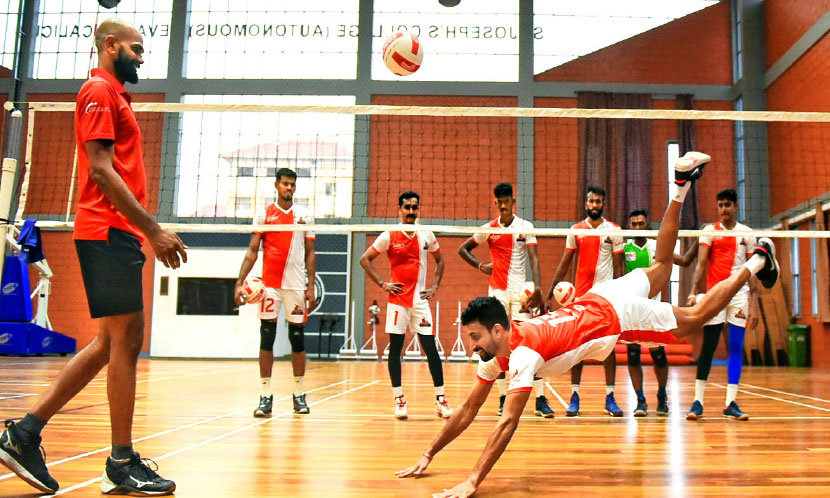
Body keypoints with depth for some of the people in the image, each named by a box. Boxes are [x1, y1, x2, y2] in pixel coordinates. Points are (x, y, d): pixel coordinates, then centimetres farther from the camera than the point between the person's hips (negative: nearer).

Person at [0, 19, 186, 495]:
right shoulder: (99, 90, -4)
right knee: (124, 339, -7)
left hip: (117, 235, 10)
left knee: (114, 341, 10)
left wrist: (151, 231, 17)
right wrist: (153, 228, -18)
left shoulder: (115, 95, 24)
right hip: (109, 231, -10)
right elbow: (100, 169, -15)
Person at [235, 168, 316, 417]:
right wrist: (240, 282, -5)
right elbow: (252, 251, 5)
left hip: (297, 285, 1)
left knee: (297, 338, 5)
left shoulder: (305, 216, 8)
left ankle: (299, 394, 15)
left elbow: (310, 254, 9)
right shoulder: (264, 215, 6)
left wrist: (311, 287, 3)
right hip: (270, 284, 0)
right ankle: (265, 396, 5)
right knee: (266, 338, -1)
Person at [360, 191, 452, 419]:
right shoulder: (388, 236, -3)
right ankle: (399, 400, 11)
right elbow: (365, 259, 1)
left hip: (420, 300, 2)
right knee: (395, 348, 1)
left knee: (431, 348, -2)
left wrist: (435, 286, 8)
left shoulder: (427, 235, 5)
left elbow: (439, 260, 19)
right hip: (397, 299, -1)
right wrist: (383, 284, -5)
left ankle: (441, 400, 7)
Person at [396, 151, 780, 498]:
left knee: (695, 318, 13)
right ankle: (680, 187, 38)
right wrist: (428, 456, -9)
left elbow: (507, 422, -43)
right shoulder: (495, 353, -13)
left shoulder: (523, 352, -36)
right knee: (660, 266, 27)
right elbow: (467, 411, -6)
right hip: (596, 299, 6)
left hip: (618, 312, -6)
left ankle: (757, 261, 28)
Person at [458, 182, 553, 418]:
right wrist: (481, 266, 1)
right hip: (497, 291, 2)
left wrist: (537, 288, -20)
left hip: (521, 292, -2)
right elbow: (463, 249, 17)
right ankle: (503, 398, 10)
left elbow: (534, 259, -7)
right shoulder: (489, 229, 7)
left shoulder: (526, 227, 2)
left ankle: (540, 399, -5)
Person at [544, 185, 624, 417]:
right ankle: (574, 397, 7)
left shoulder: (614, 230, 2)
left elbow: (618, 267, 3)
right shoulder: (576, 230, 7)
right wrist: (549, 295, 3)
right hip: (580, 295, 2)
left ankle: (610, 398, 8)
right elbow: (564, 265, 8)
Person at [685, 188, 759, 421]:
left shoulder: (747, 233, 9)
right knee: (708, 348, -3)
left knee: (736, 348, 1)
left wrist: (754, 303, 2)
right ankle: (698, 401, 2)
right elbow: (701, 263, -3)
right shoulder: (710, 231, 4)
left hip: (740, 295, 2)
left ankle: (730, 403, 6)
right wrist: (694, 291, -16)